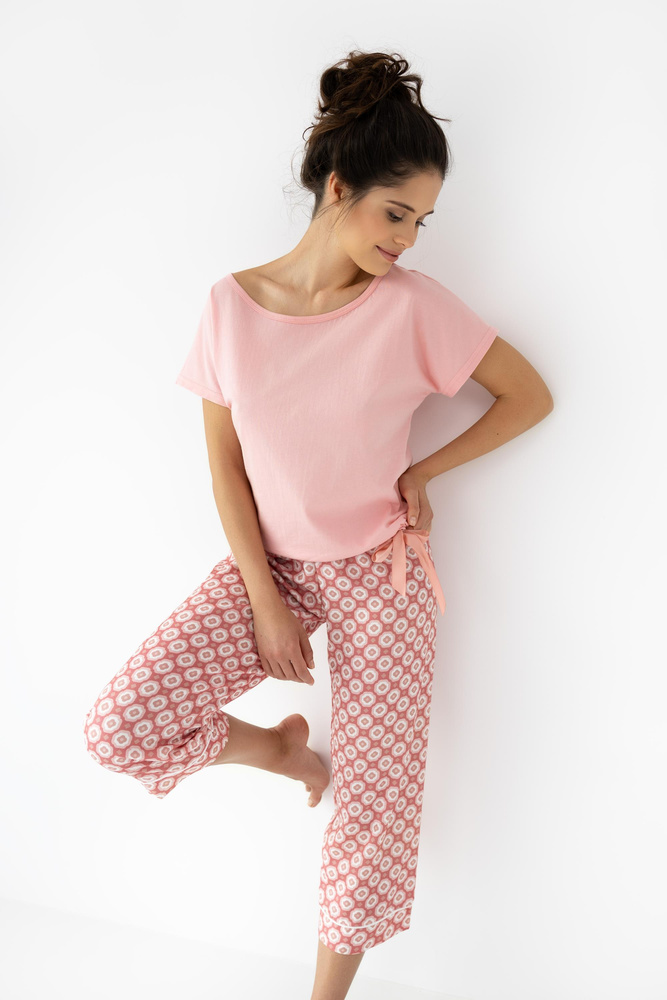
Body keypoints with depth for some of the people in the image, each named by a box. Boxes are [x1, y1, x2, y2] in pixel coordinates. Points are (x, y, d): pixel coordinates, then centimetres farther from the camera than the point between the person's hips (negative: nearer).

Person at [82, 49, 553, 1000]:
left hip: (382, 572, -1)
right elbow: (224, 465, -4)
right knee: (123, 727, -12)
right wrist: (266, 604, -8)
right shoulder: (232, 304, -8)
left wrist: (424, 470, -8)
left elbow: (531, 395, -2)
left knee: (376, 813, 0)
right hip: (271, 561, 2)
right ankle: (282, 747, 17)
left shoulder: (414, 304, -12)